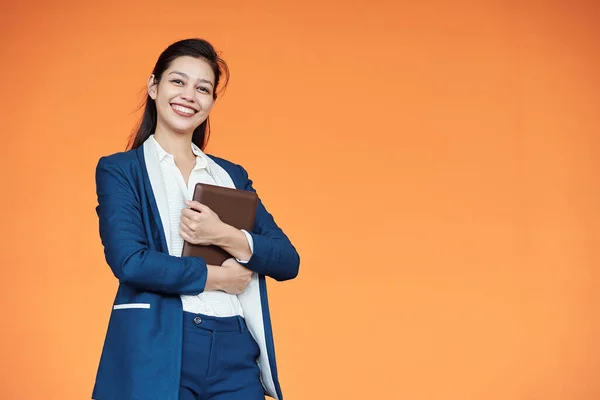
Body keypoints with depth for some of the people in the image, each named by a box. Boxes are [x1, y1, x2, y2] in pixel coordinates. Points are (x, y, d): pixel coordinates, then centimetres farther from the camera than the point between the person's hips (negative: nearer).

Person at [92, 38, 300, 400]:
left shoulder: (232, 176, 15)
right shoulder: (119, 169, 4)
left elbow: (288, 261, 6)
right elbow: (129, 261, -11)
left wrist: (225, 237, -10)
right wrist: (216, 277, -5)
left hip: (236, 354, 3)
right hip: (156, 353, -3)